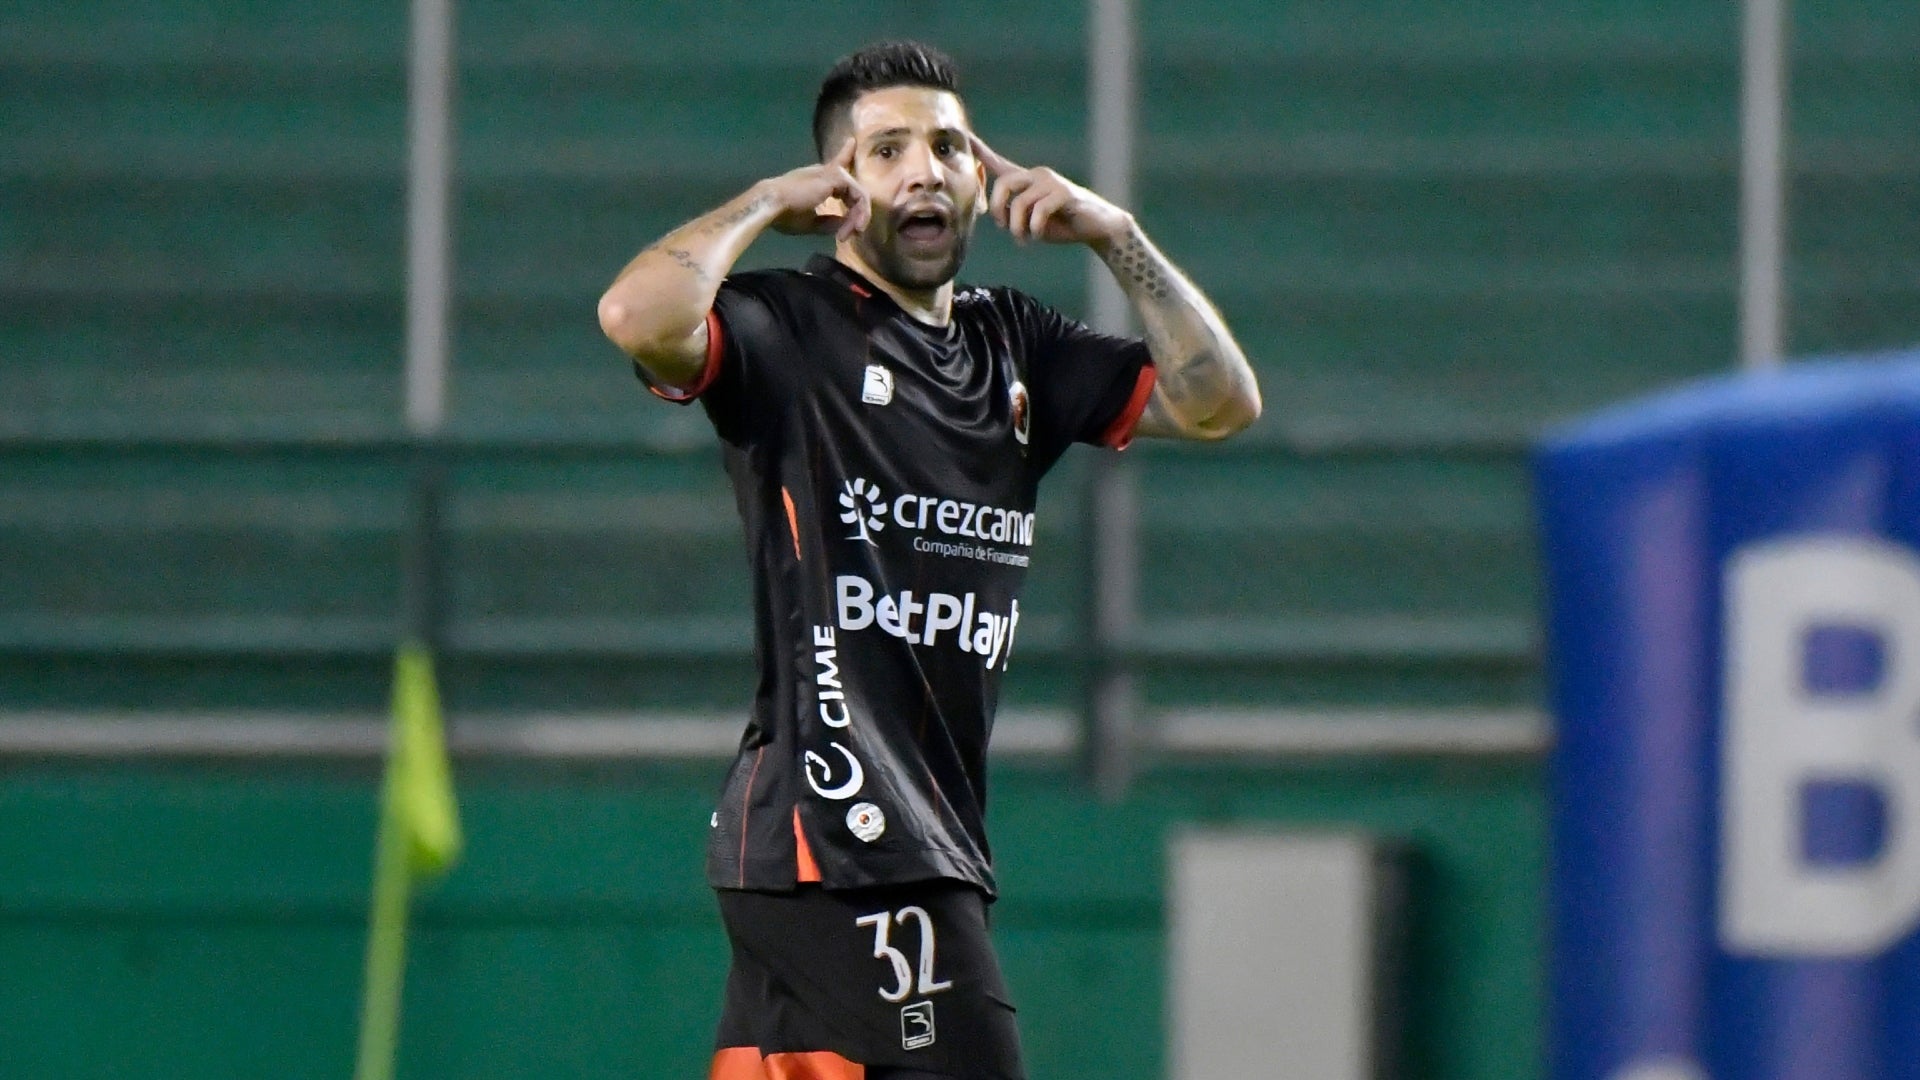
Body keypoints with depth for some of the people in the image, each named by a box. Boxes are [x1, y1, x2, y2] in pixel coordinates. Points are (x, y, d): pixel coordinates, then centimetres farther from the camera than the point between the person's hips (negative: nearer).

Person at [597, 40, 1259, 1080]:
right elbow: (639, 317, -24)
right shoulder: (788, 329, -4)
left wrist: (1117, 239, 6)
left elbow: (1217, 399, 16)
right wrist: (766, 202, -9)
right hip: (832, 827, -8)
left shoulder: (1012, 348, 19)